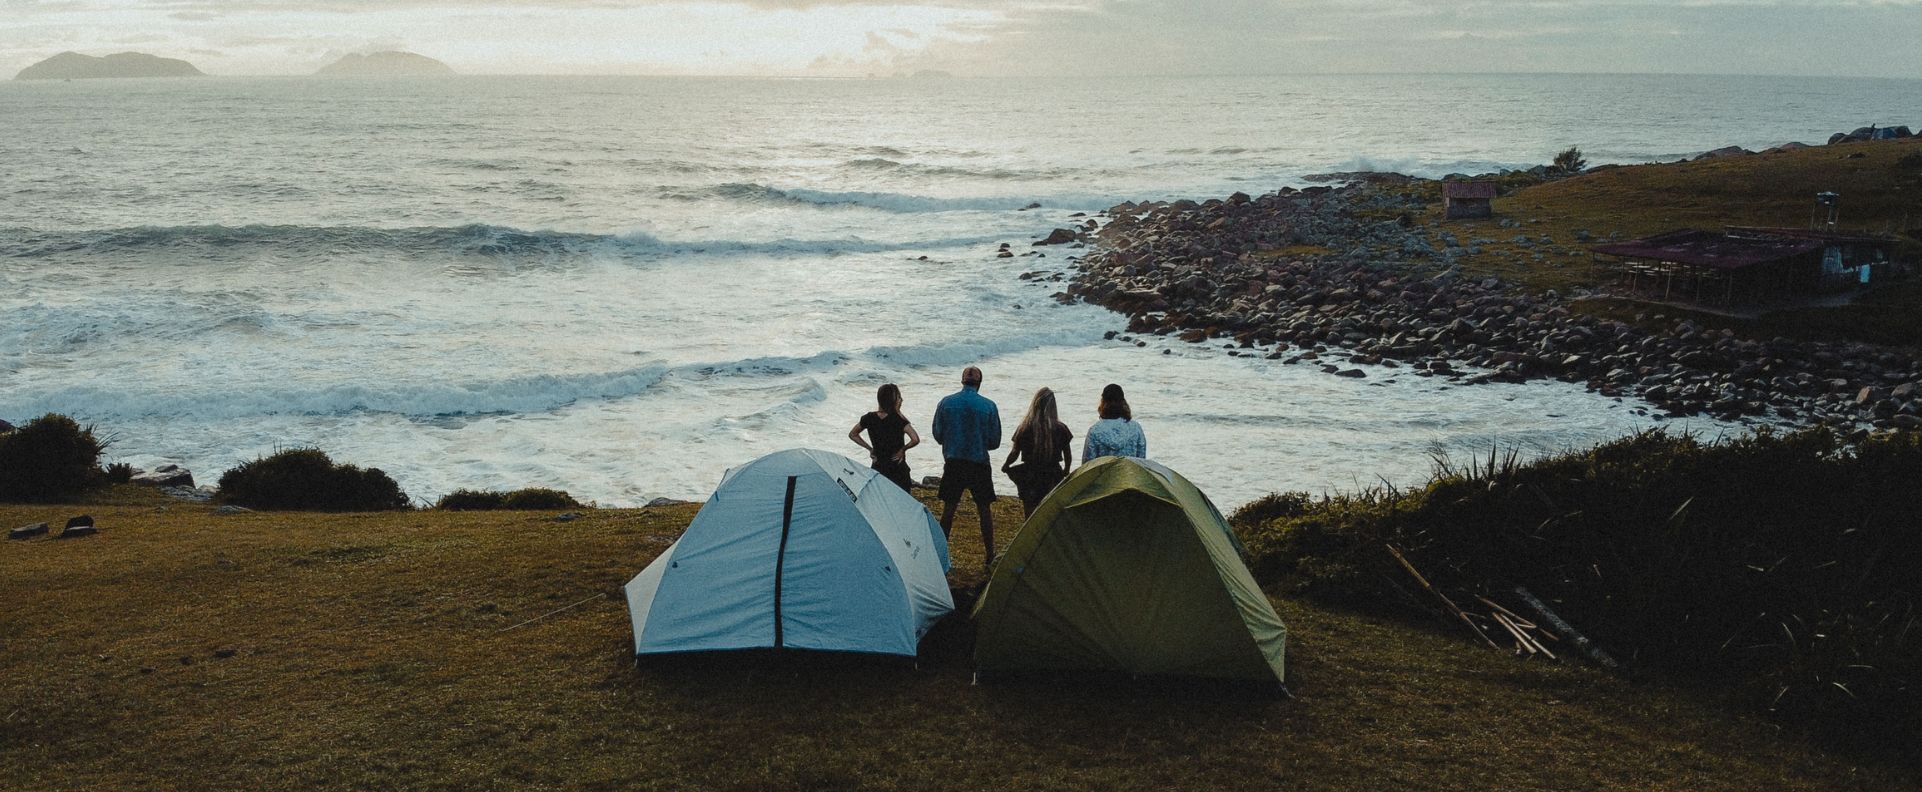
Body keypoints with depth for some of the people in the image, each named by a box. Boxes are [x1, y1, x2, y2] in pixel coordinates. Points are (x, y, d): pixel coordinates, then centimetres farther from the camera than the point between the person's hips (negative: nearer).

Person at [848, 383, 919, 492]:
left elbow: (852, 435, 11)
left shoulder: (869, 418, -3)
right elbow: (915, 440, -26)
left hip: (877, 467, 4)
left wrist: (870, 448, 10)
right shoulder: (898, 419, -17)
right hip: (897, 470, -4)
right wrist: (903, 449, -9)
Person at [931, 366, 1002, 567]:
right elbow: (995, 441, 0)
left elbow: (938, 435, 5)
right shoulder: (988, 406, -6)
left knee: (948, 508, 11)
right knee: (984, 510, 9)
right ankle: (989, 556, 14)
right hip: (979, 464, -1)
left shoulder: (945, 403, -2)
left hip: (953, 463, 1)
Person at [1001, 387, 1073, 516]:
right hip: (1053, 476, 1)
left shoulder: (1025, 428, -9)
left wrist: (1005, 466, 16)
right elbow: (1068, 456, 4)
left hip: (1030, 477, -1)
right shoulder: (1061, 429, -5)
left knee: (1030, 515, 9)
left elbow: (1015, 453, -4)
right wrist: (1066, 471, 23)